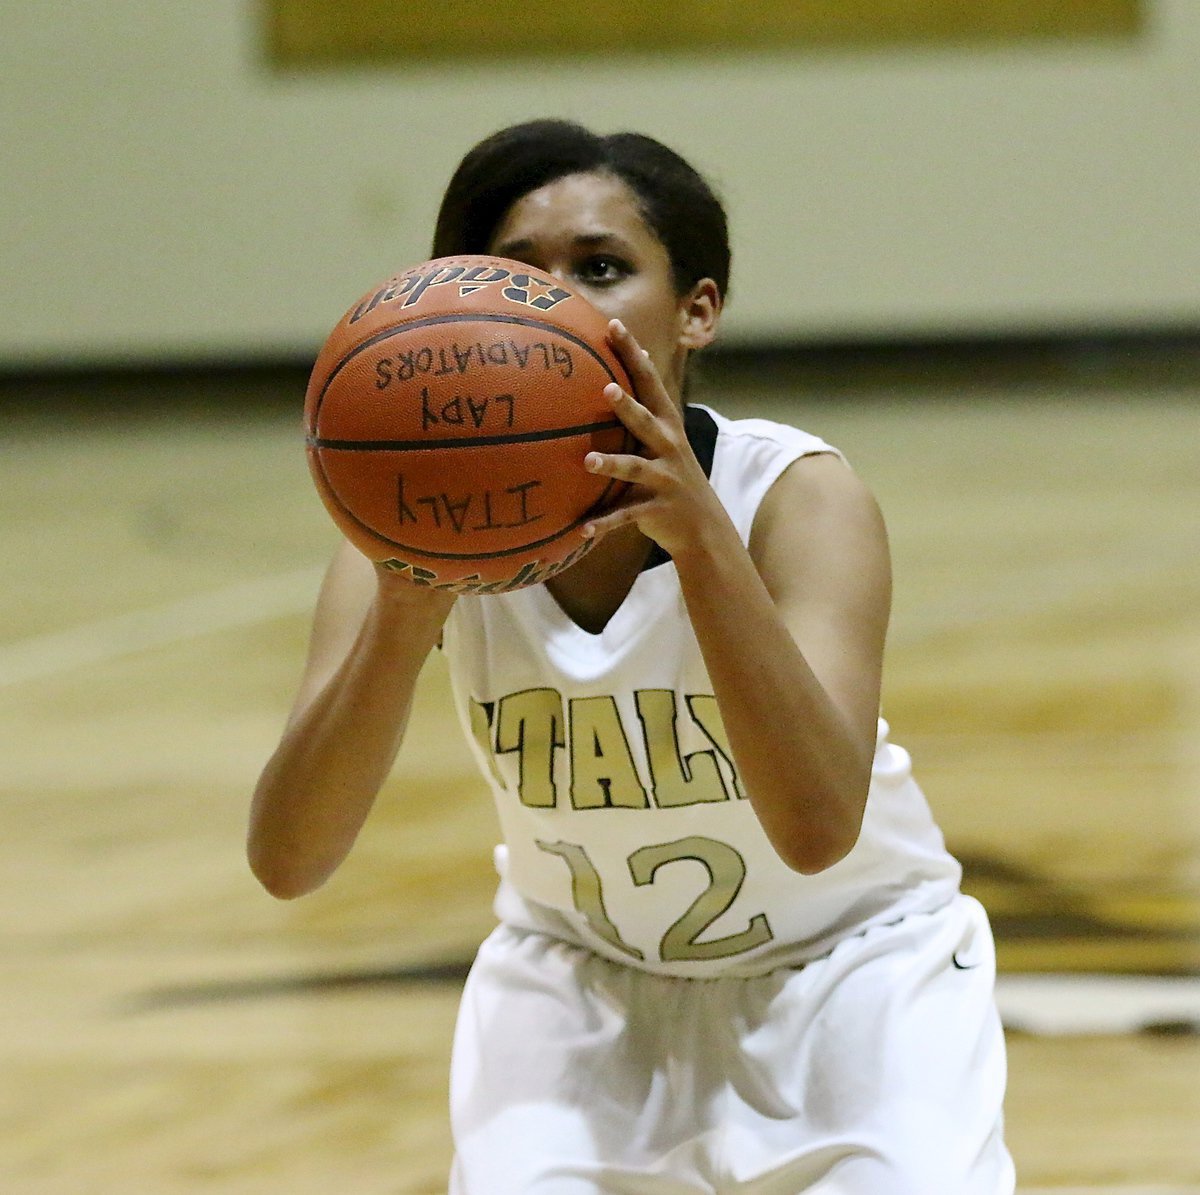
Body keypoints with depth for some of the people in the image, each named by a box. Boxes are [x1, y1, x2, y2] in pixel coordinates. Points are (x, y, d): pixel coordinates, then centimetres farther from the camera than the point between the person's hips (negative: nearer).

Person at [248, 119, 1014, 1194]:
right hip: (579, 977, 2)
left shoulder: (797, 496, -25)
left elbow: (818, 829, -41)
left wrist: (701, 541, -52)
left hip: (843, 966, -1)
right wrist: (403, 619, -48)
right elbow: (286, 861, -32)